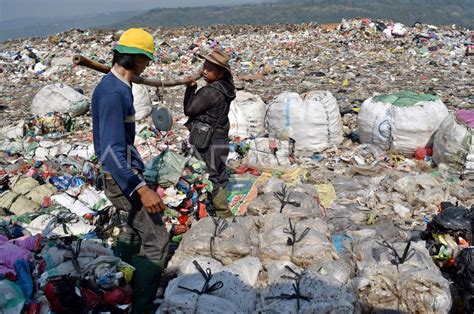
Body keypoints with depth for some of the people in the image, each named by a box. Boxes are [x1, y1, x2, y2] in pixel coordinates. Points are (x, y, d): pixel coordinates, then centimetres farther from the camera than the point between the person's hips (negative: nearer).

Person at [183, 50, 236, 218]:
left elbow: (189, 109, -13)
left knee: (210, 179, 2)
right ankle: (224, 212, 30)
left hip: (207, 143, -9)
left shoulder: (210, 91, -23)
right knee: (220, 177, 18)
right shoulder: (225, 87, 5)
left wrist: (191, 87, -6)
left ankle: (222, 212, 11)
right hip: (221, 140, 9)